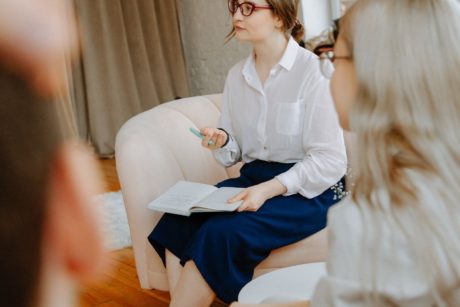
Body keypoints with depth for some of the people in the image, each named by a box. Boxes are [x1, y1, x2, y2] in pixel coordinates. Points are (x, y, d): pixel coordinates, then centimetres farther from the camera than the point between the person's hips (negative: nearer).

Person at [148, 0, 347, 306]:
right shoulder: (237, 75, 7)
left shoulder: (312, 71, -14)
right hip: (253, 177, 7)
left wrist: (269, 189, -24)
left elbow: (331, 161, -15)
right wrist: (221, 141, -10)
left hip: (307, 189, -6)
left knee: (220, 232, -27)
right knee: (178, 220, -17)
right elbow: (237, 151, 14)